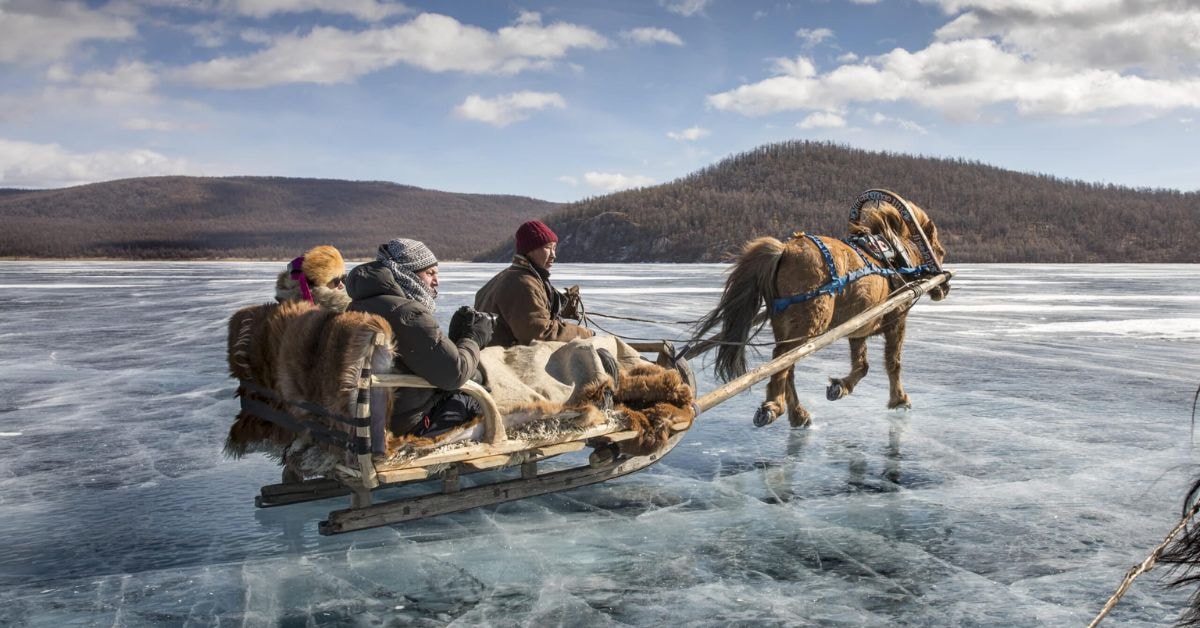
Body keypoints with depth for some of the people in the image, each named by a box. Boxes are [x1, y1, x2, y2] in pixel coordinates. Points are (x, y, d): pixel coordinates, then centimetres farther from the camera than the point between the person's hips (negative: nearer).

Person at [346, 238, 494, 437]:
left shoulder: (358, 307, 9)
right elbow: (454, 373, -24)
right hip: (408, 424, -10)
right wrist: (474, 339, -7)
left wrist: (456, 337, 3)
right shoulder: (408, 313, -23)